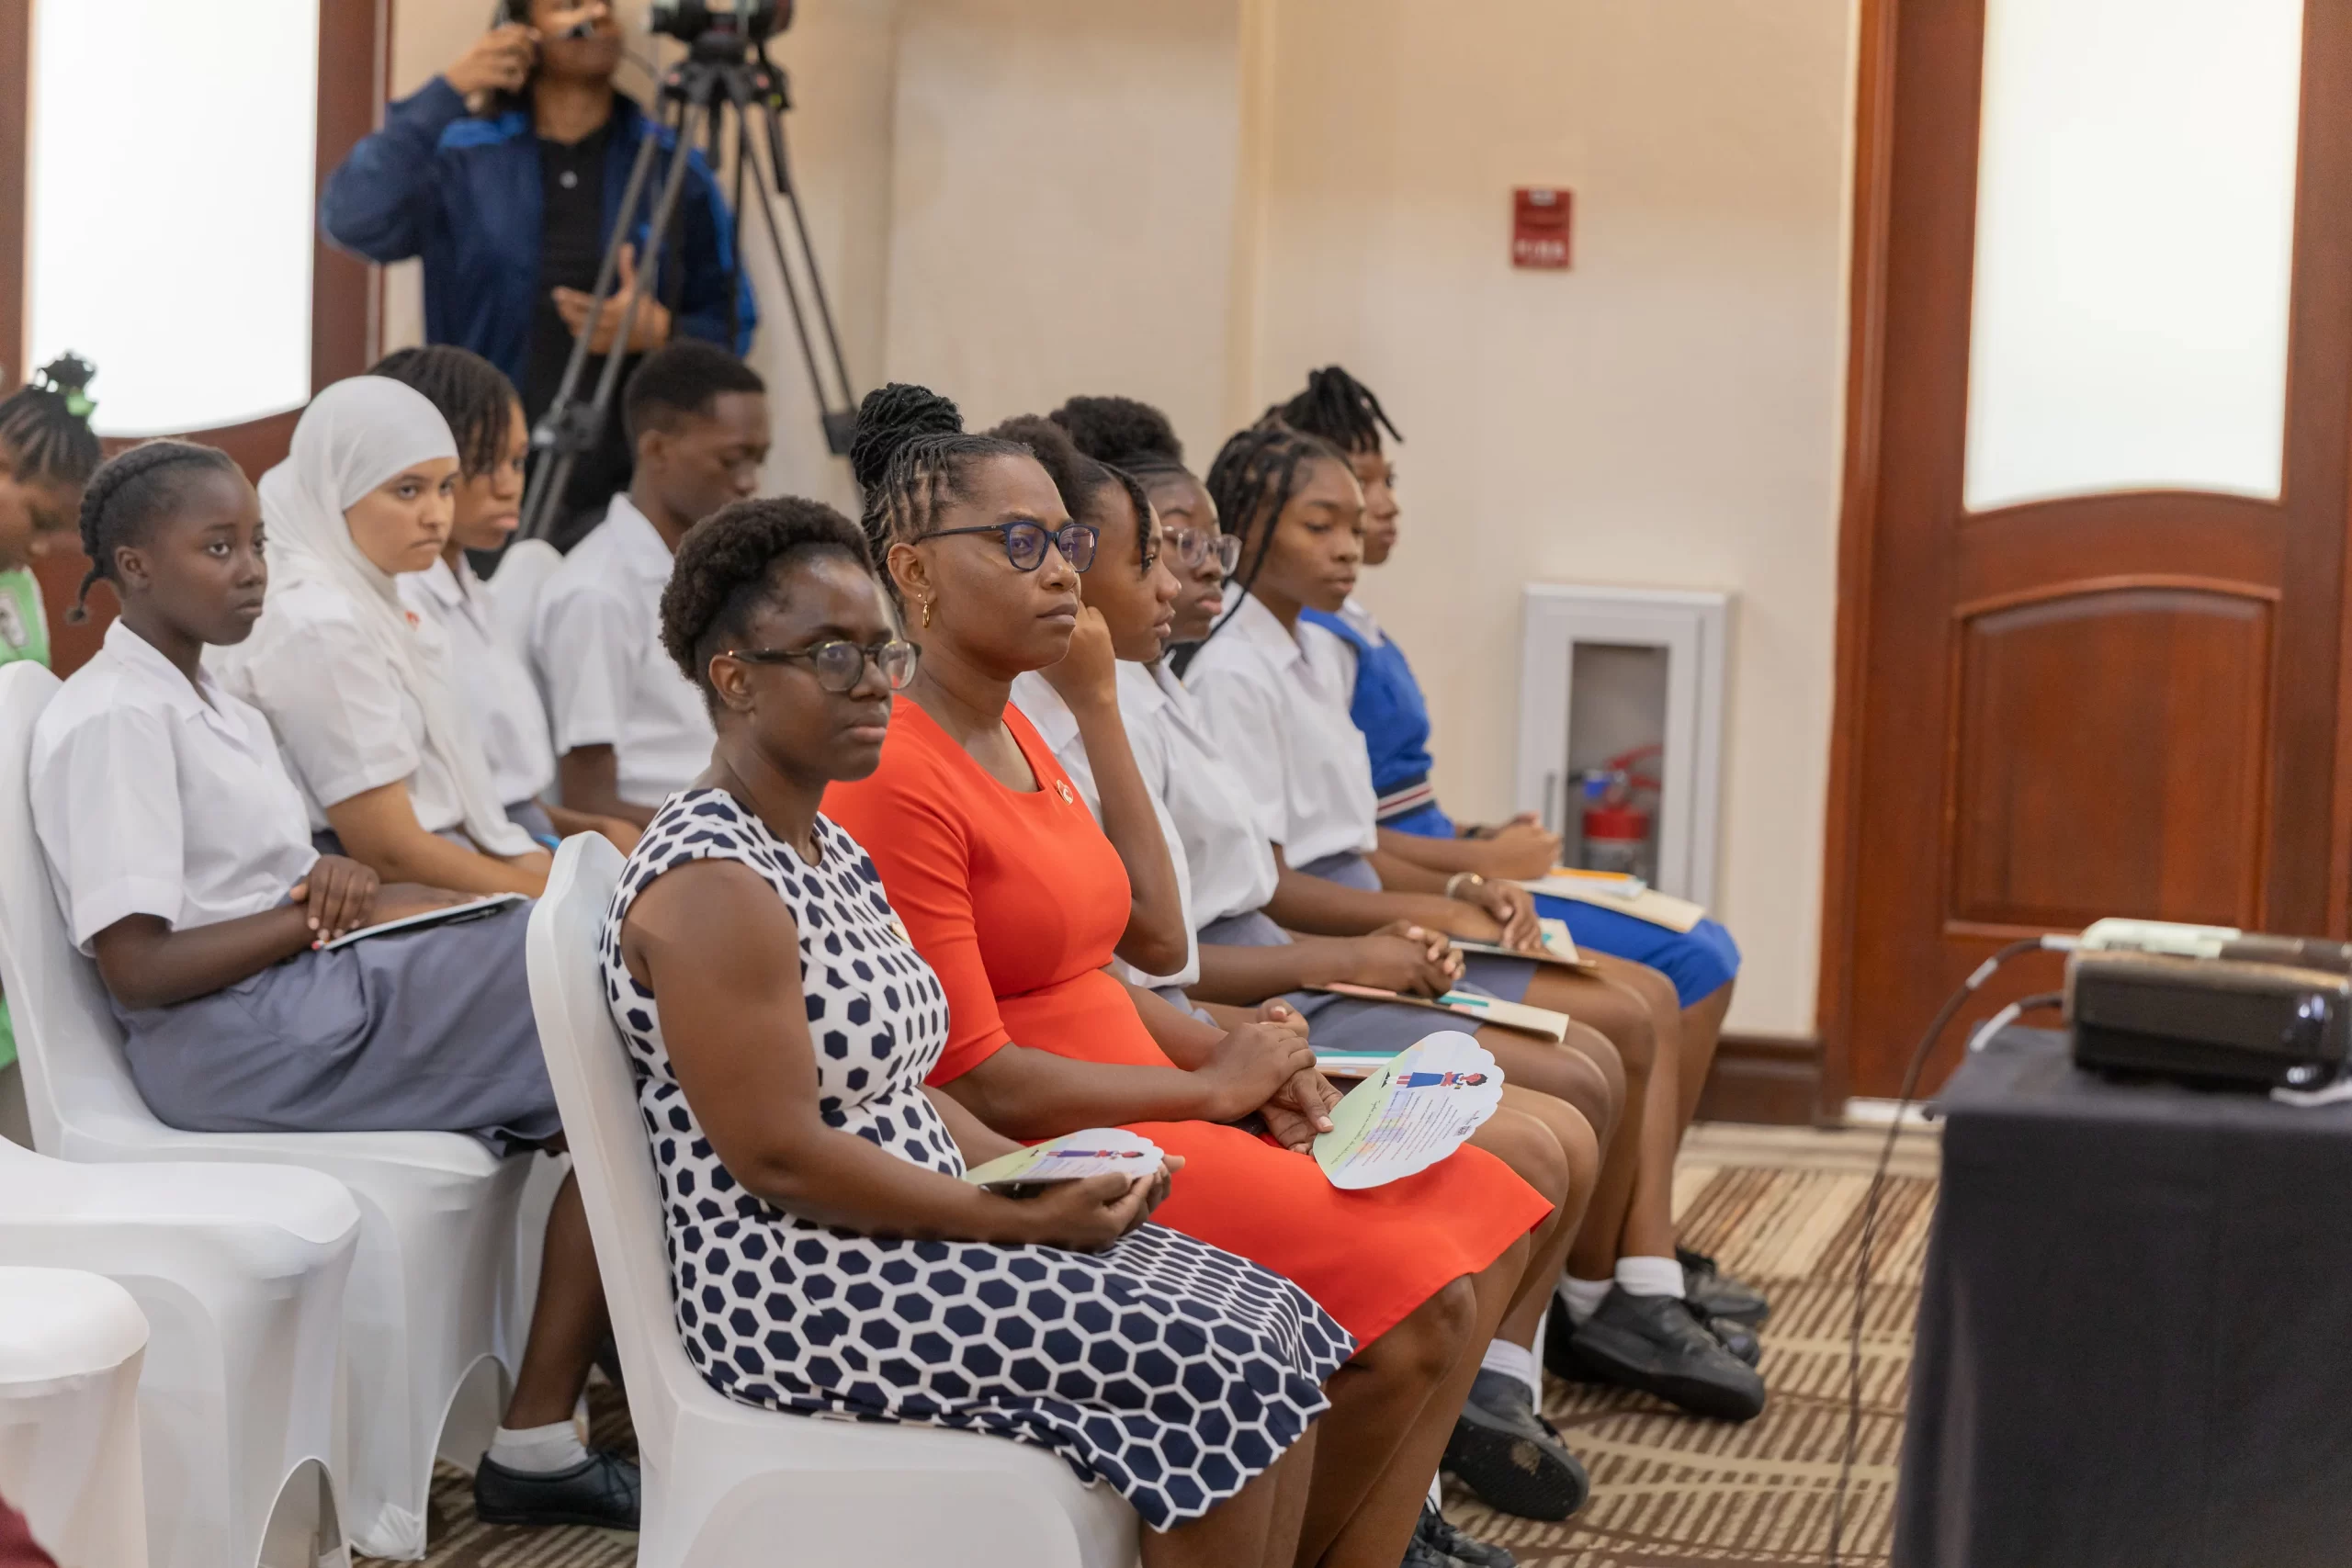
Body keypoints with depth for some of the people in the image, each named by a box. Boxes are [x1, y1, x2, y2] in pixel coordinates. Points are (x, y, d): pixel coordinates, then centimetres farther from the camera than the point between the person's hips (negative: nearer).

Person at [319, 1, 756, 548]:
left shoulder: (675, 167, 5)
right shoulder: (462, 157, 1)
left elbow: (730, 324, 9)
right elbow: (351, 221, -15)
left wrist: (660, 331, -12)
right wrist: (446, 93, -20)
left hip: (630, 498, 1)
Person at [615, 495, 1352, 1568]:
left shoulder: (827, 851, 13)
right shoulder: (712, 885, -18)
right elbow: (781, 1158, -21)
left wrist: (1043, 1172, 1)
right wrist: (1018, 1220, -17)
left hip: (910, 1236, 10)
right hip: (807, 1292, -10)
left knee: (1281, 1327, -1)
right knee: (1216, 1369, -17)